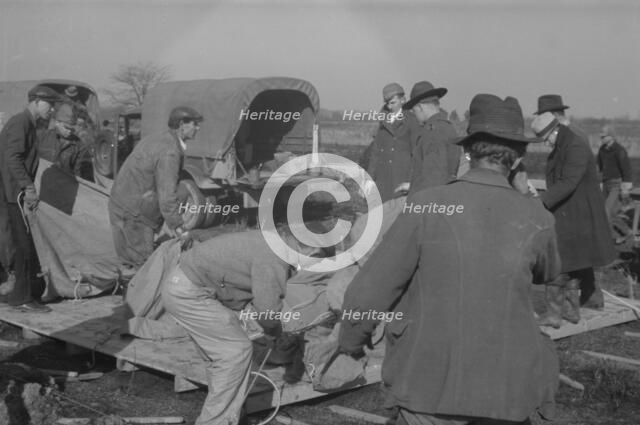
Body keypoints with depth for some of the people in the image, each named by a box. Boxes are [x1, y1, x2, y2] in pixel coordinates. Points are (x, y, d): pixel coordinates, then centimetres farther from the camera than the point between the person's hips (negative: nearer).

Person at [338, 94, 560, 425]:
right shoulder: (536, 218, -7)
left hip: (433, 384, -2)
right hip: (507, 389, 2)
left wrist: (351, 340, 9)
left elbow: (367, 293, -10)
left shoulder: (424, 207, -15)